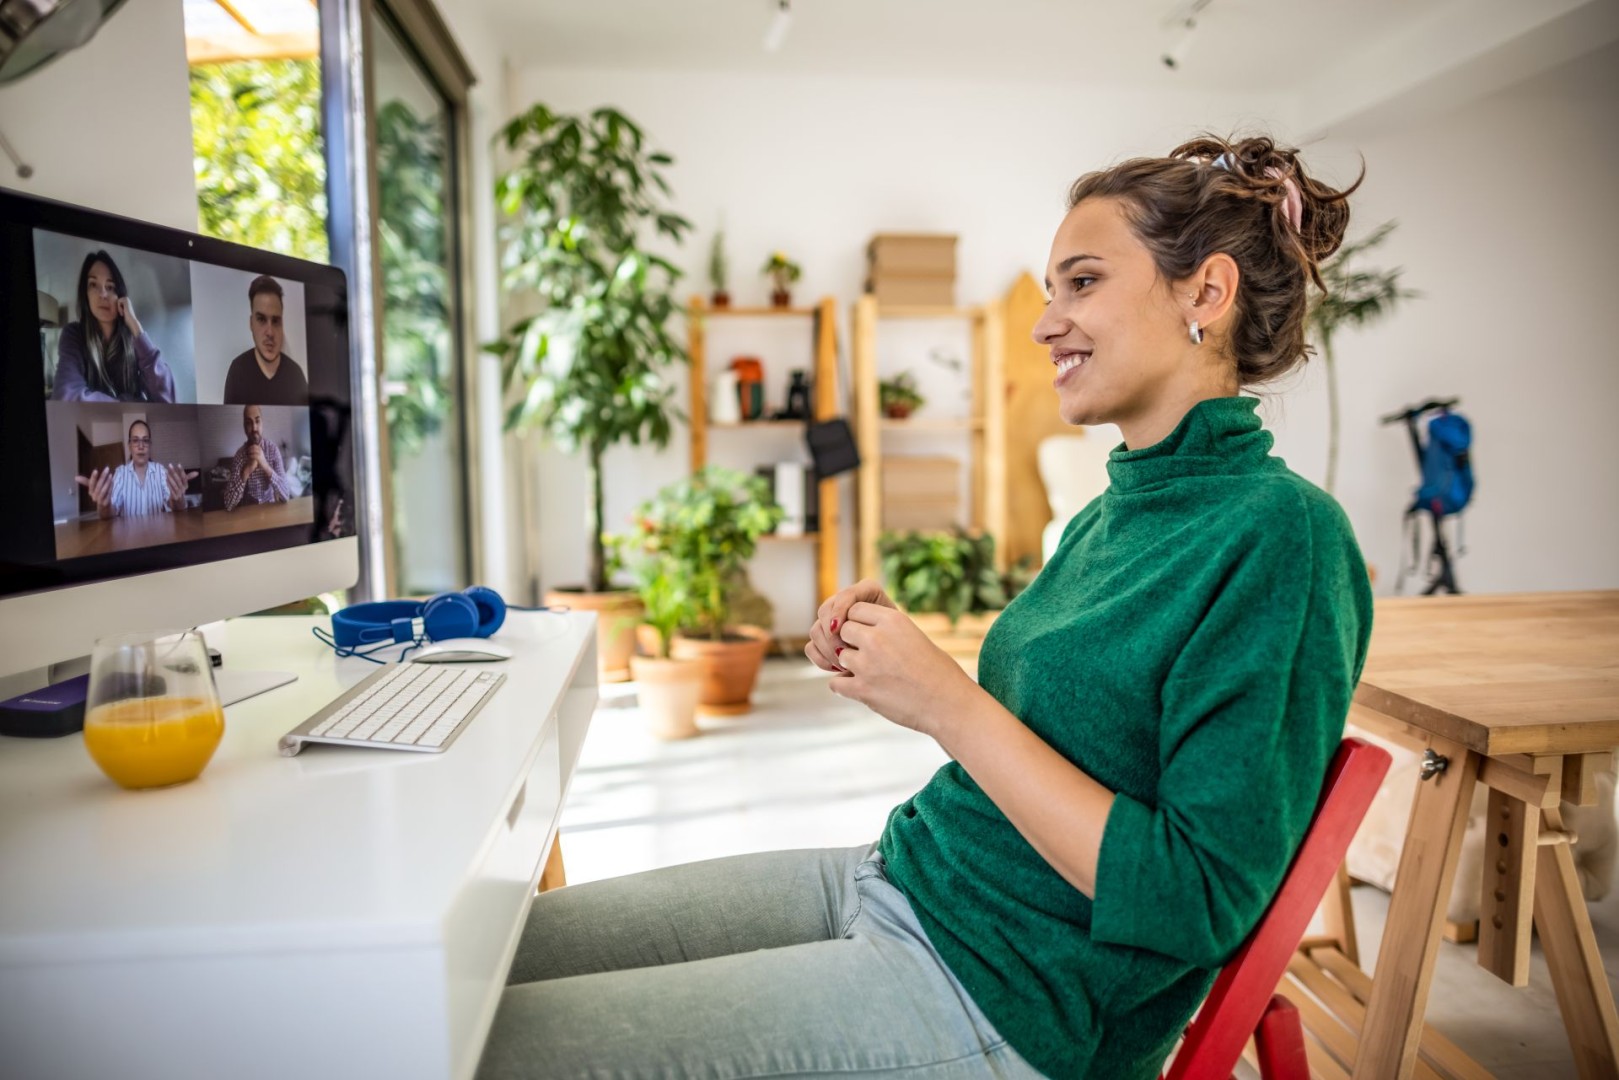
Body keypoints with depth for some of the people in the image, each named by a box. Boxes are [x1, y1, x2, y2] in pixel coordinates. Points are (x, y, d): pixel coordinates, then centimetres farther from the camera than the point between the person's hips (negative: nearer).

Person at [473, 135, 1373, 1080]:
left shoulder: (1282, 532, -16)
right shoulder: (1108, 517, 11)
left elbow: (1197, 906, -20)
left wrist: (951, 704, -20)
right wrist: (895, 666, -1)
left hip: (1005, 1001, -8)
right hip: (895, 878, 8)